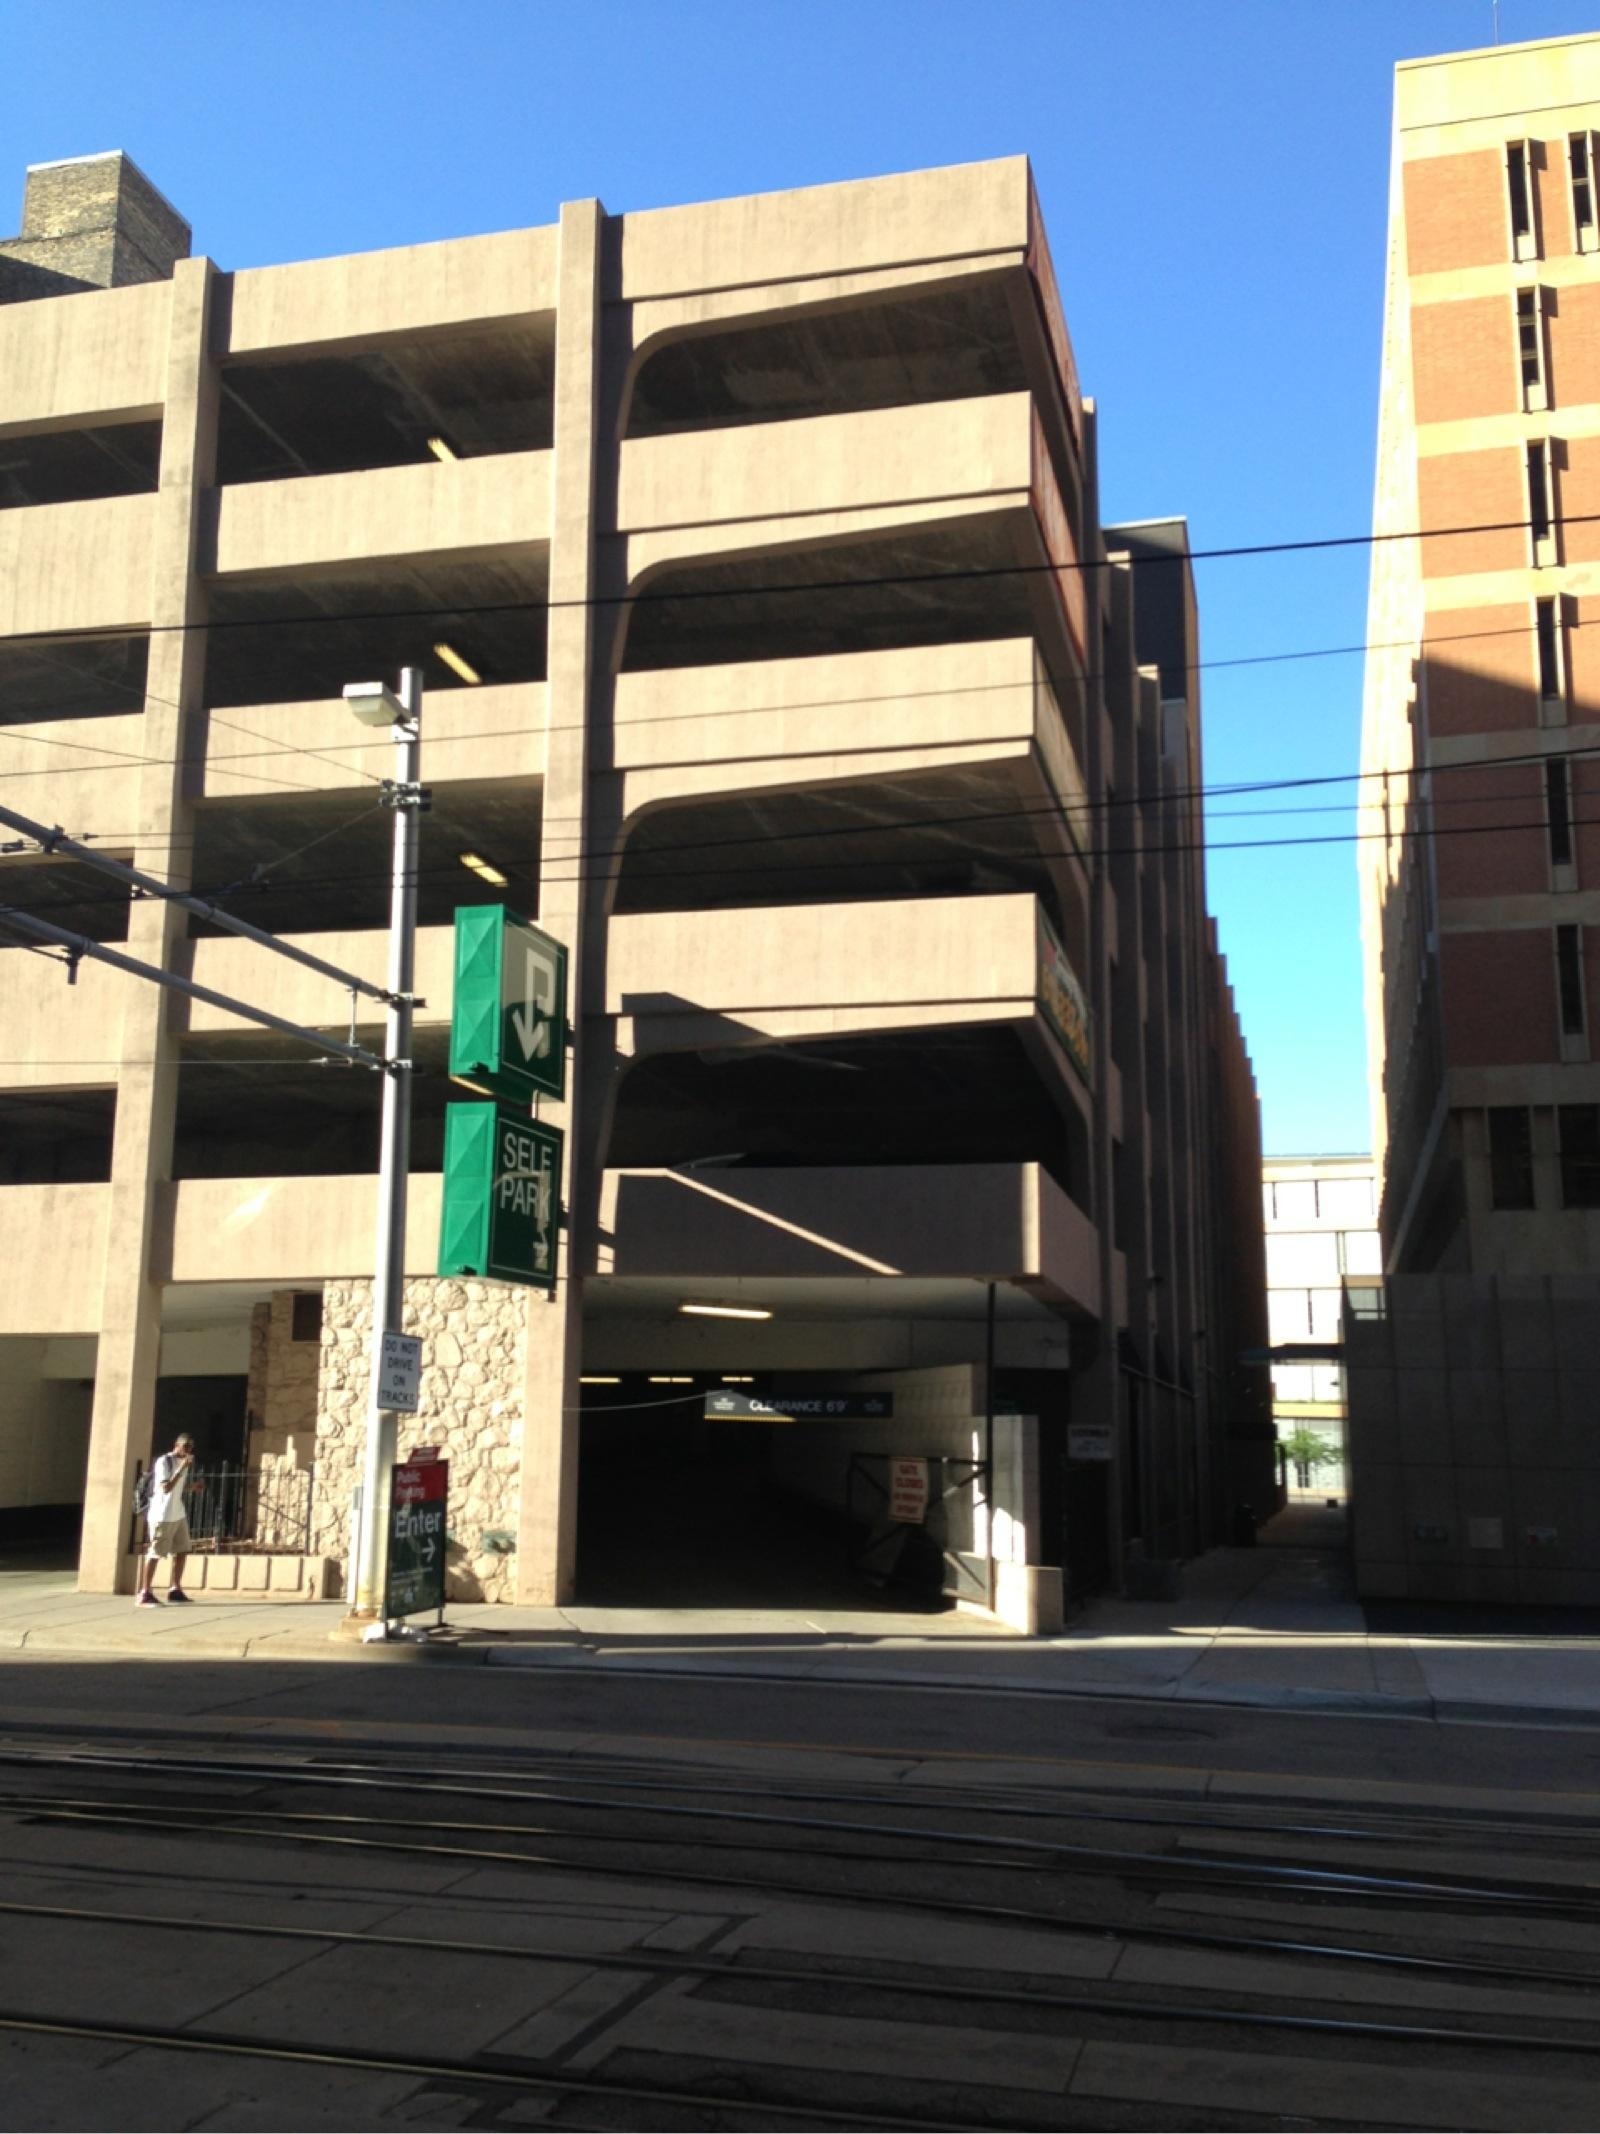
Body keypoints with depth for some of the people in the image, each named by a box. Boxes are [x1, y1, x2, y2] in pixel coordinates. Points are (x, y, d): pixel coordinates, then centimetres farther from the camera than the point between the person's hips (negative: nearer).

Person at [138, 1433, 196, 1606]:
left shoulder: (185, 1463, 11)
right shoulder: (164, 1461, -14)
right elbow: (166, 1488, -24)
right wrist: (182, 1468, -26)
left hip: (179, 1514, 8)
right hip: (162, 1515, -8)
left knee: (182, 1551, 9)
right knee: (155, 1553, -4)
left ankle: (175, 1589, 19)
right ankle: (145, 1594, 1)